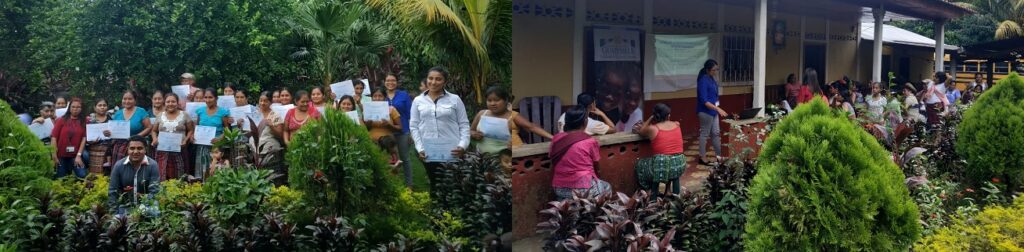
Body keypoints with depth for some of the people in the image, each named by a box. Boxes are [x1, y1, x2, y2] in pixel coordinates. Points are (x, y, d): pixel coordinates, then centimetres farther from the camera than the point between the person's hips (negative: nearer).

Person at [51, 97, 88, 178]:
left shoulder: (84, 121, 3)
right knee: (61, 178, 8)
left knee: (82, 176, -12)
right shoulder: (61, 120, 2)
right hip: (61, 156, 1)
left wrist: (79, 155, -11)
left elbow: (84, 138, -3)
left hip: (76, 156, -1)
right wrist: (54, 155, -8)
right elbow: (54, 137, -2)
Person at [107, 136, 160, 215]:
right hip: (124, 207, 2)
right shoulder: (119, 165, -1)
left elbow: (154, 191, -12)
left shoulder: (152, 165, -8)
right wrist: (113, 214, -6)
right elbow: (112, 192, 2)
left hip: (145, 208, -2)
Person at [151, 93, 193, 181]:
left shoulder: (184, 115, 6)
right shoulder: (160, 116, 13)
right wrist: (155, 139, 0)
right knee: (162, 176, -6)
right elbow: (154, 131, 20)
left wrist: (185, 140, -8)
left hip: (179, 150, -2)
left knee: (178, 177, -7)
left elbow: (190, 130, 8)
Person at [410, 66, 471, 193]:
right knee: (435, 186, 10)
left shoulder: (455, 99, 3)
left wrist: (463, 145, -11)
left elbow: (464, 124, 2)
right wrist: (420, 148, -4)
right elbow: (413, 126, 6)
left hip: (451, 153, -1)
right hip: (429, 153, 2)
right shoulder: (418, 101, 7)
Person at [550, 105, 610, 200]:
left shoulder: (556, 139, 1)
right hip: (583, 189, -4)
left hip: (559, 189, 4)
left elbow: (553, 162, 10)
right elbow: (596, 166, 2)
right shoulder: (590, 141, -9)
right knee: (607, 187, 26)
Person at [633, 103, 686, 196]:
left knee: (640, 164, 25)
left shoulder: (652, 129, -4)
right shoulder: (677, 125, 9)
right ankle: (675, 194, 34)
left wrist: (650, 118, 20)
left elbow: (640, 132, 18)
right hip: (679, 165, 4)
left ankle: (654, 196, 22)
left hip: (662, 167, -4)